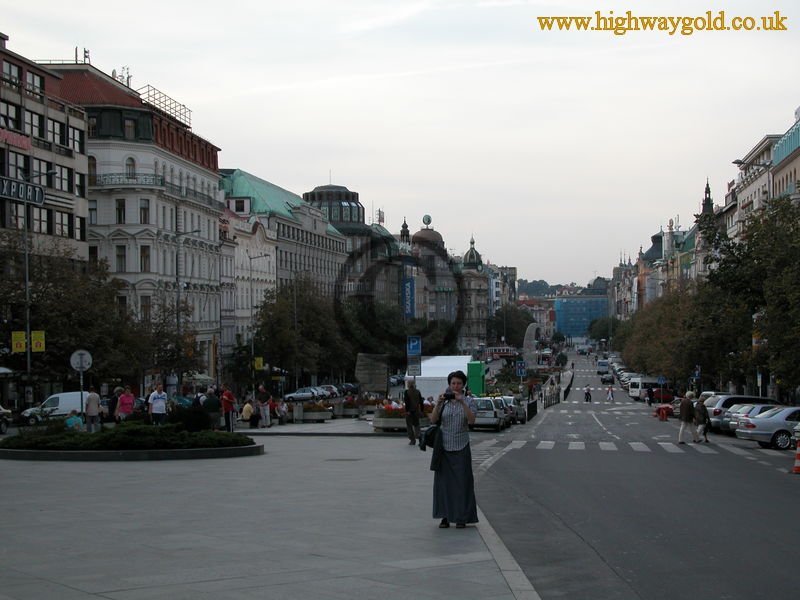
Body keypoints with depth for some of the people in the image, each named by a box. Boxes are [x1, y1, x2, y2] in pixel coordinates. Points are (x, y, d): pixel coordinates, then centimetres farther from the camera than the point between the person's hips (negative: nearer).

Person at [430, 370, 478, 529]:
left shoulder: (469, 402, 3)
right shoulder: (443, 402, 7)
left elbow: (471, 420, -13)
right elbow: (433, 420, -5)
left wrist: (462, 402, -23)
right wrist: (438, 404, -20)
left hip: (461, 447, -1)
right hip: (444, 446, 1)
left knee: (462, 481, -2)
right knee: (444, 480, 1)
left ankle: (461, 518, 4)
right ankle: (445, 517, 6)